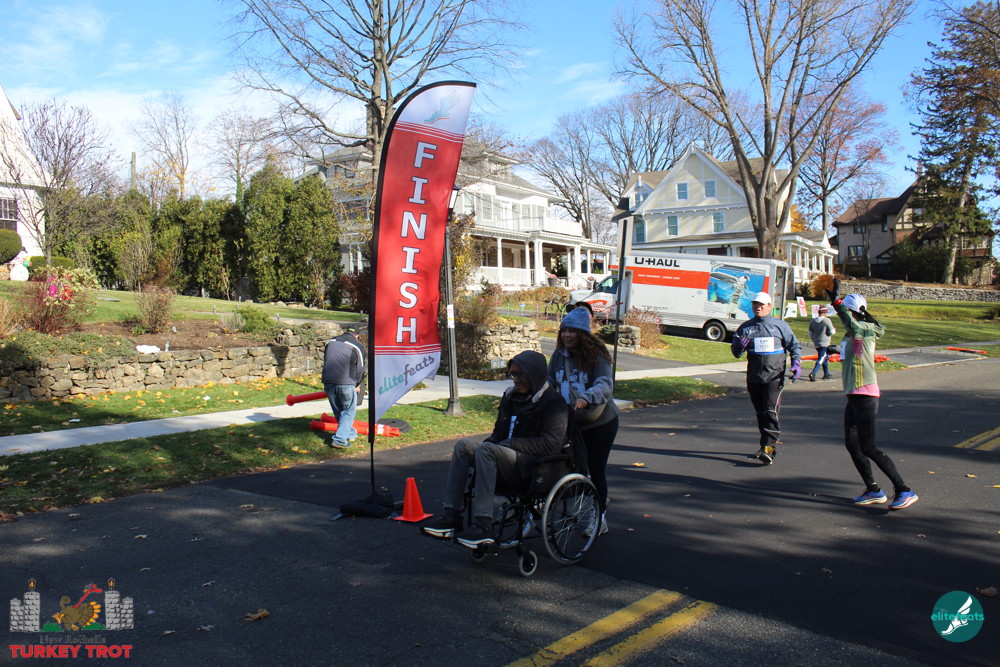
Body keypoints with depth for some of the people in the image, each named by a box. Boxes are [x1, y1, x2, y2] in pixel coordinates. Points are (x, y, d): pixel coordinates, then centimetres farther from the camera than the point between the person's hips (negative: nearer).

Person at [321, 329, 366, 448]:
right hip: (346, 384, -5)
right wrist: (357, 385, 22)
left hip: (328, 382, 5)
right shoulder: (358, 346, 4)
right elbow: (360, 369, 6)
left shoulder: (330, 342, 19)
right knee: (348, 411, 6)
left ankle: (350, 434, 31)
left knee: (338, 411, 18)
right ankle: (339, 439, -3)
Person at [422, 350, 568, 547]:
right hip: (507, 456, 8)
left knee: (486, 450, -30)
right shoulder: (511, 395, 16)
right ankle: (451, 517, -18)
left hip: (535, 466, -8)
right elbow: (499, 433, 24)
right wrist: (489, 442, 1)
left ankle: (483, 527, -34)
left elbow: (551, 444, -17)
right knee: (464, 445, -13)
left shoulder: (553, 403, -7)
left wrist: (510, 444, -19)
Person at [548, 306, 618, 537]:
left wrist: (586, 398, -47)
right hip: (572, 422, 5)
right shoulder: (559, 355, -2)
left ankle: (600, 518, 21)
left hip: (601, 422, -5)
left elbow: (605, 384, -29)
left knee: (596, 468, 3)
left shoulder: (597, 356, -18)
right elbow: (549, 381, 1)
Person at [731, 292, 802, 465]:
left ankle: (769, 449, -15)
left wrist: (796, 363, -4)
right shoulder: (746, 327, 9)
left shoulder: (780, 325, 3)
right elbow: (736, 352, 8)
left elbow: (793, 345, 10)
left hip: (775, 377, -4)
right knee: (760, 413, 10)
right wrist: (739, 346, -15)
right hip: (754, 378, 4)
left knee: (770, 412, -13)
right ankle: (766, 445, 22)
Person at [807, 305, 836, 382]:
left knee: (825, 358, 22)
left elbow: (810, 334, 10)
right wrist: (834, 330, 13)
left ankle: (826, 374, 30)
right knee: (821, 359, -8)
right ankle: (813, 373, -24)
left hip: (816, 344, 7)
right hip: (824, 344, -7)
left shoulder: (813, 321, 6)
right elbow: (832, 332, -10)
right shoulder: (827, 320, -12)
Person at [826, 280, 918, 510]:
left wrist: (836, 301, -39)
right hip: (854, 396, 10)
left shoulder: (866, 330, -12)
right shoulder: (851, 334, 16)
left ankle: (904, 491, -2)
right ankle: (873, 491, 19)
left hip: (865, 396, -10)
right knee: (852, 444, 10)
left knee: (867, 447, -10)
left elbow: (853, 326, -35)